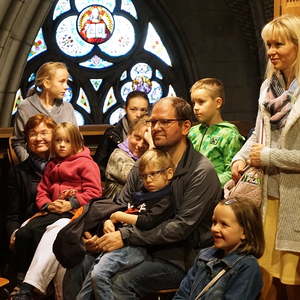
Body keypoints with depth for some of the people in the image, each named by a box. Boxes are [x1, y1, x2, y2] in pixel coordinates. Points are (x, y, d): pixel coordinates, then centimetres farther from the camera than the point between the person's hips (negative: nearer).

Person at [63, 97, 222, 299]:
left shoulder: (202, 172, -12)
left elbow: (183, 227, -18)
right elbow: (121, 205, 13)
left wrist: (126, 236, -19)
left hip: (178, 258, -6)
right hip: (140, 247, 6)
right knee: (78, 267, -11)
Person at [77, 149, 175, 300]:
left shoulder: (166, 199, -3)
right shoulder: (141, 194, 22)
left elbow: (147, 222, -16)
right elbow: (121, 210, 28)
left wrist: (119, 216, -5)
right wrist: (109, 221, 5)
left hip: (138, 246, -8)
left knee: (99, 274, -22)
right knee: (92, 273, -6)